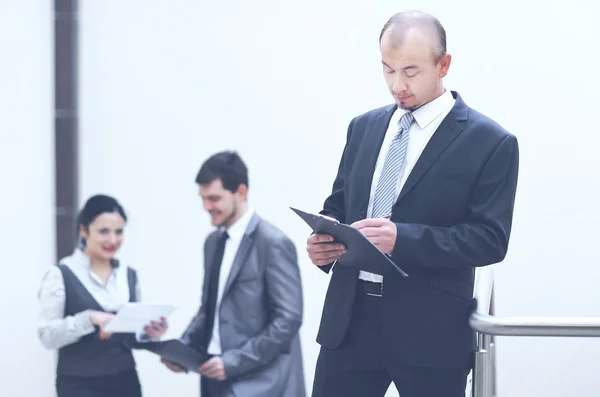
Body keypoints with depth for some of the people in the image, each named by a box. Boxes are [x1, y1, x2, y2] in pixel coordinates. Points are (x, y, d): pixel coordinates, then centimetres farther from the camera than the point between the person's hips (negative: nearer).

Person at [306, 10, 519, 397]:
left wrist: (402, 238, -24)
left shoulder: (491, 143, -5)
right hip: (349, 320, 4)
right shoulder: (364, 127, 13)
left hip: (430, 329, -4)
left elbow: (490, 239, -11)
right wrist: (324, 241, -5)